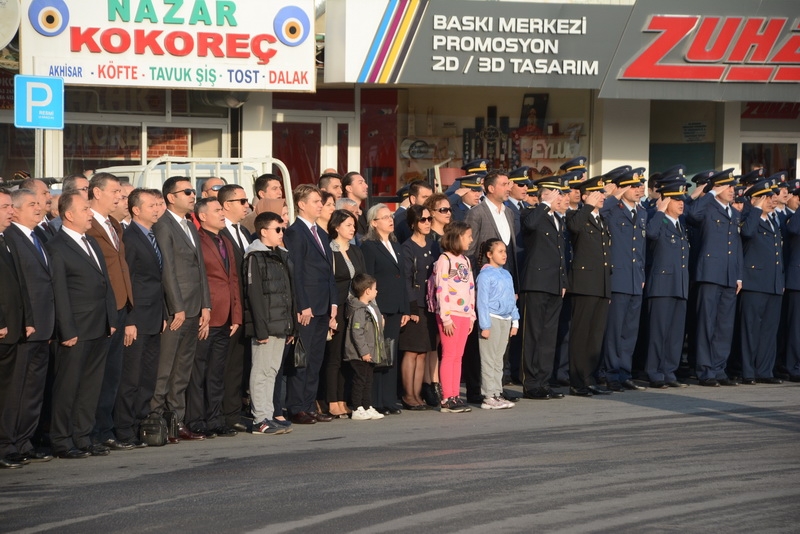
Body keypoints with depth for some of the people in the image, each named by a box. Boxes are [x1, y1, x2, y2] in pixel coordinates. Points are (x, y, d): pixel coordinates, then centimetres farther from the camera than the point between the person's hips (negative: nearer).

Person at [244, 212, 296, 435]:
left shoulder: (281, 256, 17)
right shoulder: (255, 257, -9)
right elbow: (254, 295, -15)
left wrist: (291, 325, 16)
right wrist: (261, 329, -19)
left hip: (281, 325, 8)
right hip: (266, 325, -8)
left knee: (272, 370, 11)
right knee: (262, 371, -6)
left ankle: (268, 416, 16)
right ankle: (261, 420, -4)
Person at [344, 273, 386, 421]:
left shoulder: (372, 307, 13)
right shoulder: (358, 310, -19)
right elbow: (356, 332, -23)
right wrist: (364, 351, -23)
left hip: (370, 354, 10)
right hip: (359, 355, -10)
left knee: (368, 381, 14)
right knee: (359, 380, -4)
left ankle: (368, 408, 20)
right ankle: (357, 410, 0)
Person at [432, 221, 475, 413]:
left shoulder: (465, 261, 16)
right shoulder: (444, 259, -8)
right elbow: (441, 290, -14)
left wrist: (472, 315, 12)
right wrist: (446, 318, -17)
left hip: (464, 314, 7)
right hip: (450, 314, -7)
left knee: (458, 357, 8)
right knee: (449, 356, -4)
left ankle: (455, 397, 10)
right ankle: (447, 399, -2)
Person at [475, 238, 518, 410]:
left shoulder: (506, 274, 13)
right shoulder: (485, 275, -8)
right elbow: (482, 301, -11)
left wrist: (515, 321, 14)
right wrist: (485, 325, -14)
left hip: (505, 320, 7)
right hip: (491, 319, -7)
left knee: (498, 359, 10)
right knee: (489, 359, -4)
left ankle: (496, 394, 15)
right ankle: (489, 397, -2)